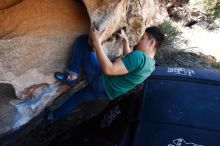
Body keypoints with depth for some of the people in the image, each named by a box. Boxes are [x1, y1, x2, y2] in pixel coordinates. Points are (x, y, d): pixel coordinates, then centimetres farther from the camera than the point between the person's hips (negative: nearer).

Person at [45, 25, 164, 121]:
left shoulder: (139, 56, -29)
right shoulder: (151, 64, 3)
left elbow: (109, 70, -34)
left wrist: (97, 43, -30)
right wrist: (125, 40, 23)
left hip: (101, 83, -9)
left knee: (83, 40, -6)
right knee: (78, 97, 33)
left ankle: (72, 74, -4)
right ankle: (54, 116, 47)